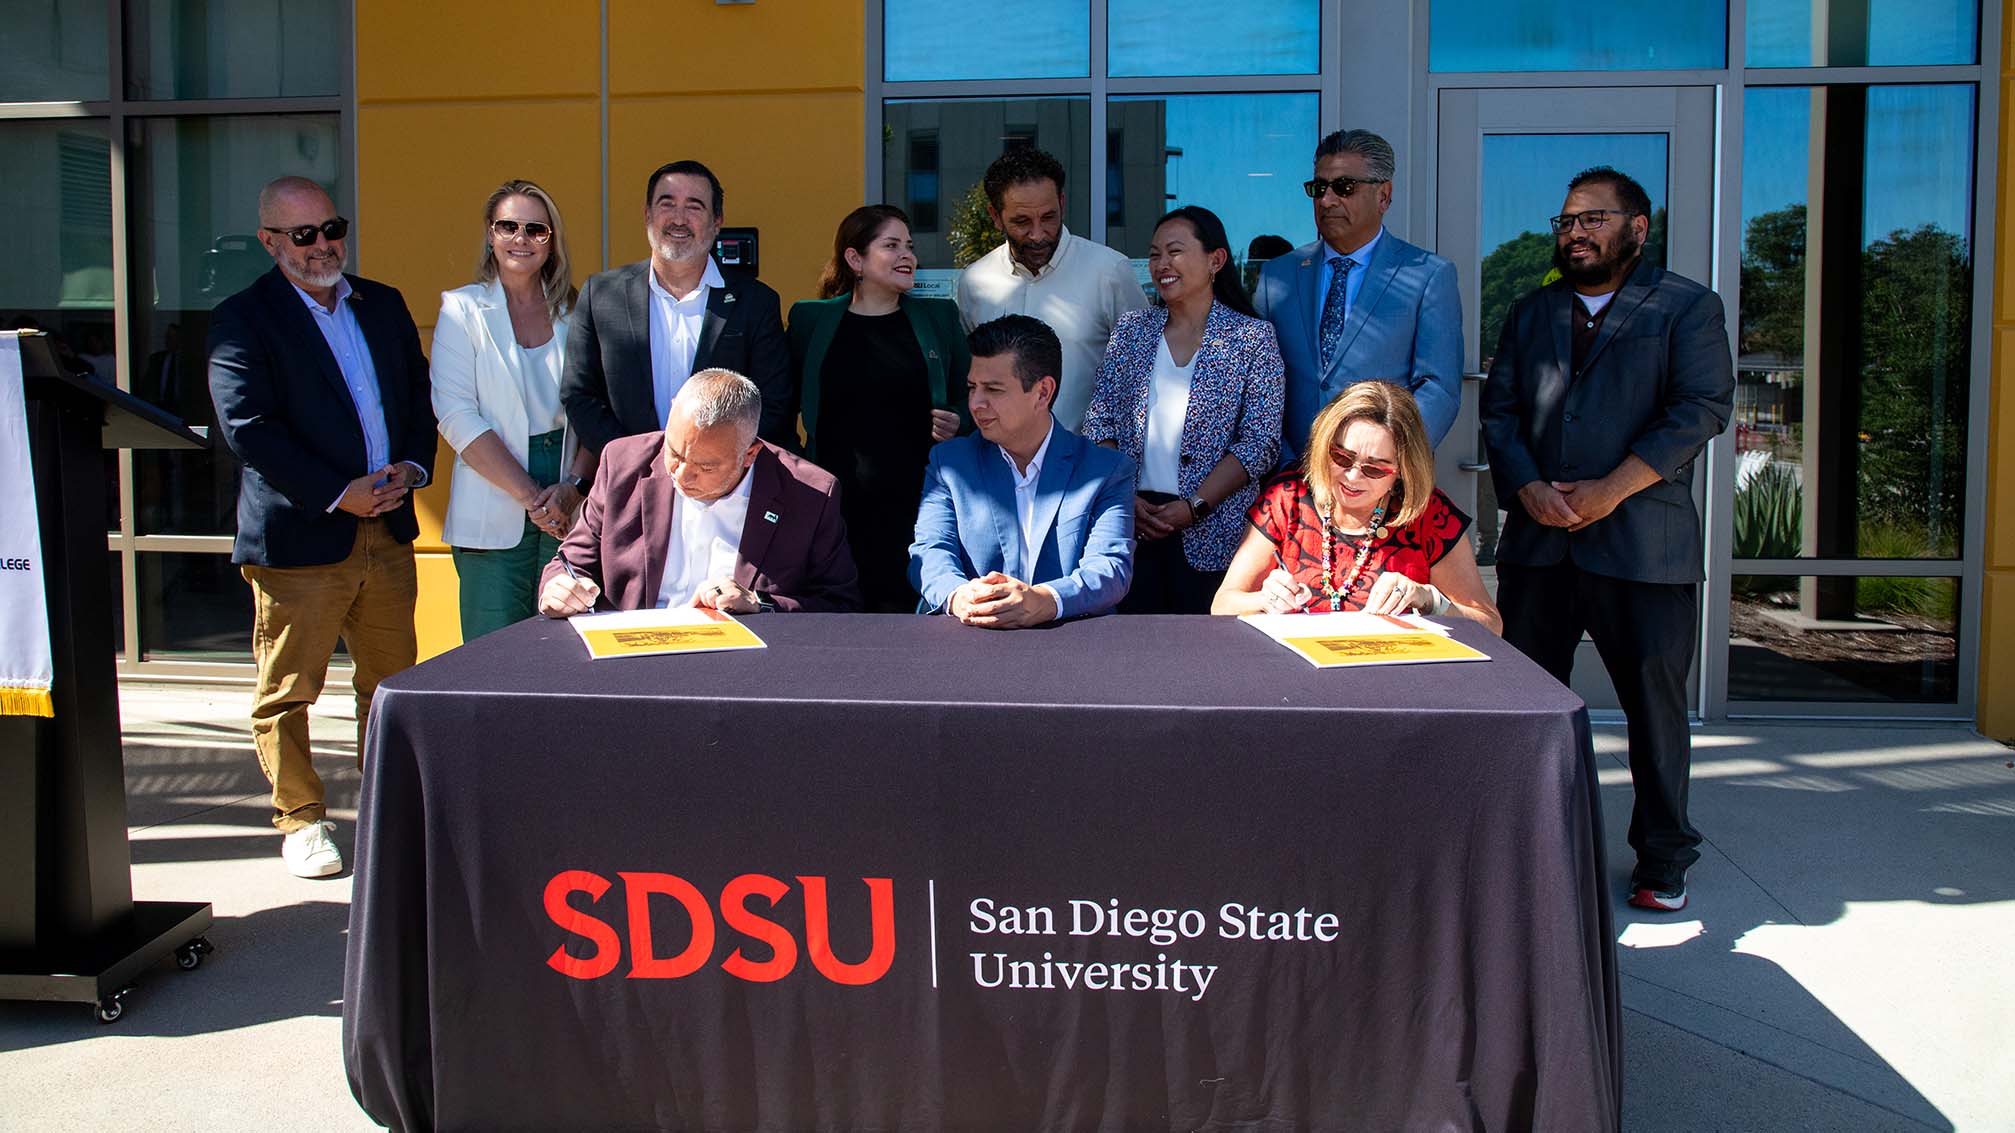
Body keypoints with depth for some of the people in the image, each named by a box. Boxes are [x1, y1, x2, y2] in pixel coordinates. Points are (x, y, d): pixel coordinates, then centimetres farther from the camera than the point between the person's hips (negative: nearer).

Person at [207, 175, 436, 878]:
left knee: (391, 681, 13)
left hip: (388, 530, 5)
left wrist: (411, 466, -3)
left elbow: (419, 393, 16)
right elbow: (247, 429, -13)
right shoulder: (242, 319, -5)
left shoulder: (384, 306, 13)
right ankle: (301, 821, 18)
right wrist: (338, 495, -16)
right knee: (288, 692, 3)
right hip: (299, 537, -5)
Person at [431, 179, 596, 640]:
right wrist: (529, 495, -14)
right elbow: (457, 417, -8)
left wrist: (574, 486, -10)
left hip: (569, 513, 3)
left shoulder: (573, 312, 10)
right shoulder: (463, 309, 1)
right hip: (494, 516, -2)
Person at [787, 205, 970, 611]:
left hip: (915, 500, 1)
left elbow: (969, 401, 17)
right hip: (834, 503, 0)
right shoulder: (810, 319, 9)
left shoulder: (939, 316, 12)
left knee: (906, 609, -7)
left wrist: (956, 423, -5)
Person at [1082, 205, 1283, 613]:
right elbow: (1099, 423, 7)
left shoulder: (1253, 338, 1)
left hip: (1212, 533, -2)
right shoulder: (1132, 329, 11)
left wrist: (1194, 506, -14)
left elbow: (1260, 443, -6)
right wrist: (1124, 499, -7)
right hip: (1131, 525, 3)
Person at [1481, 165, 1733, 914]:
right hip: (1537, 541, 4)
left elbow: (1701, 409, -7)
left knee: (1654, 698, 2)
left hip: (1642, 540, -4)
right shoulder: (1531, 313, 18)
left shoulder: (1688, 308, 4)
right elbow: (1499, 410, 10)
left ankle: (1663, 856, 17)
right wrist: (1528, 488, -9)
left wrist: (1611, 490, -15)